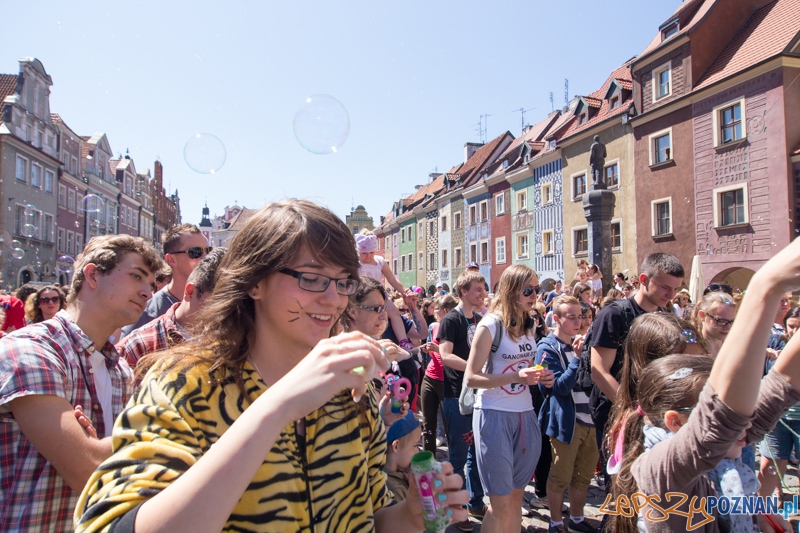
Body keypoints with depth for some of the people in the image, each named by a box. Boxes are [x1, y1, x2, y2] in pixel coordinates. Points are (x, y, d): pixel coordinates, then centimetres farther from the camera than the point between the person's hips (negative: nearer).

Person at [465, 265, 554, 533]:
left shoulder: (530, 325, 7)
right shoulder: (490, 325, -13)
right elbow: (470, 378, -15)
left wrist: (541, 377, 1)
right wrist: (514, 377, -25)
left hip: (525, 414, 6)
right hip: (494, 415, -6)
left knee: (517, 496, 15)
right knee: (500, 503, 2)